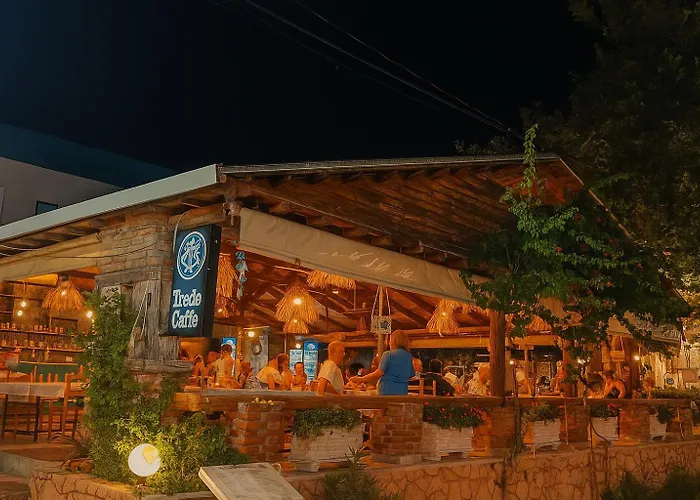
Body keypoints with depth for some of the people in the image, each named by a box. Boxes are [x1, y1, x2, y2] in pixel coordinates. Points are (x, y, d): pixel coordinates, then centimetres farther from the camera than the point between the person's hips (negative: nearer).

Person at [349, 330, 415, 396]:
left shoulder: (388, 354, -8)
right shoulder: (410, 357, 8)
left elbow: (379, 373, -9)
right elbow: (411, 375, 15)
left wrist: (361, 379, 0)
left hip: (387, 393, -5)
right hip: (403, 393, 5)